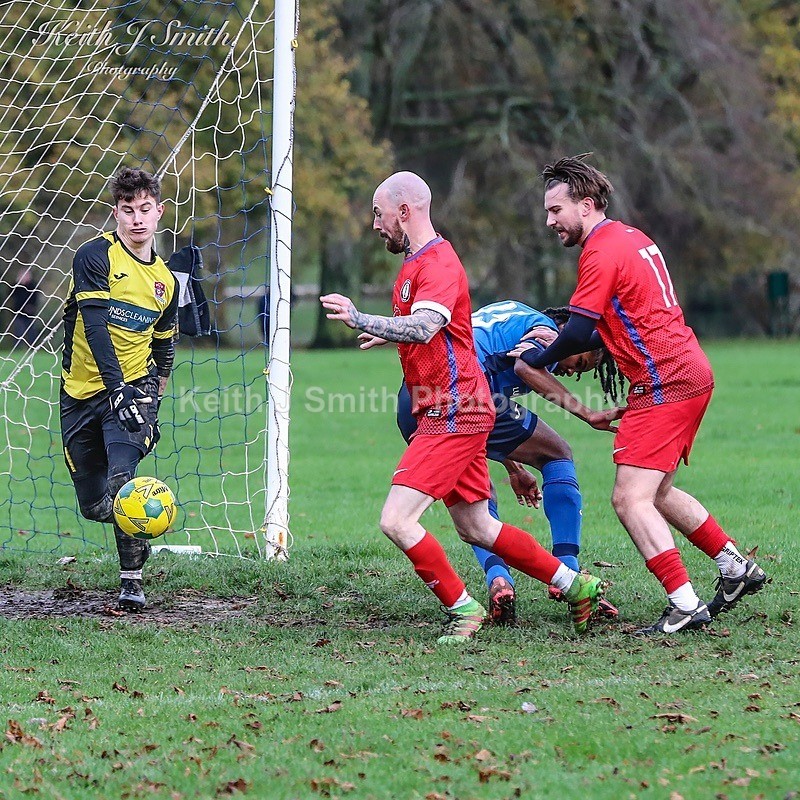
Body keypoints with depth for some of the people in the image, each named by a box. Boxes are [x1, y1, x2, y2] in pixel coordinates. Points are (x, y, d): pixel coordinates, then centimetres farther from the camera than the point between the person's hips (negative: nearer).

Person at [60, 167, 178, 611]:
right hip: (83, 392, -1)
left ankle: (132, 580, -19)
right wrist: (118, 390, -31)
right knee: (94, 505, 2)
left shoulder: (166, 281, 8)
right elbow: (95, 326, -21)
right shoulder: (96, 256, -9)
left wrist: (151, 407, 17)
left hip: (135, 386, 1)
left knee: (123, 478, -26)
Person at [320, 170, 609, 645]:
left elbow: (423, 327, -35)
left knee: (396, 521, -15)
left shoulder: (437, 264, -16)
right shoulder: (416, 264, 17)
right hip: (448, 414, 11)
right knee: (476, 528, 15)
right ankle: (577, 586, 21)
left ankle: (463, 609, -4)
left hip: (454, 413, -11)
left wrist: (361, 320, -42)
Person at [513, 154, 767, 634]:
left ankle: (686, 607, -15)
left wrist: (537, 359, -2)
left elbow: (578, 332, -18)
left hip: (664, 385, -10)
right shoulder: (632, 238, 16)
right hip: (689, 374, 10)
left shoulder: (602, 251, -13)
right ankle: (738, 568, 25)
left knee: (631, 499, -12)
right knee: (656, 494, 20)